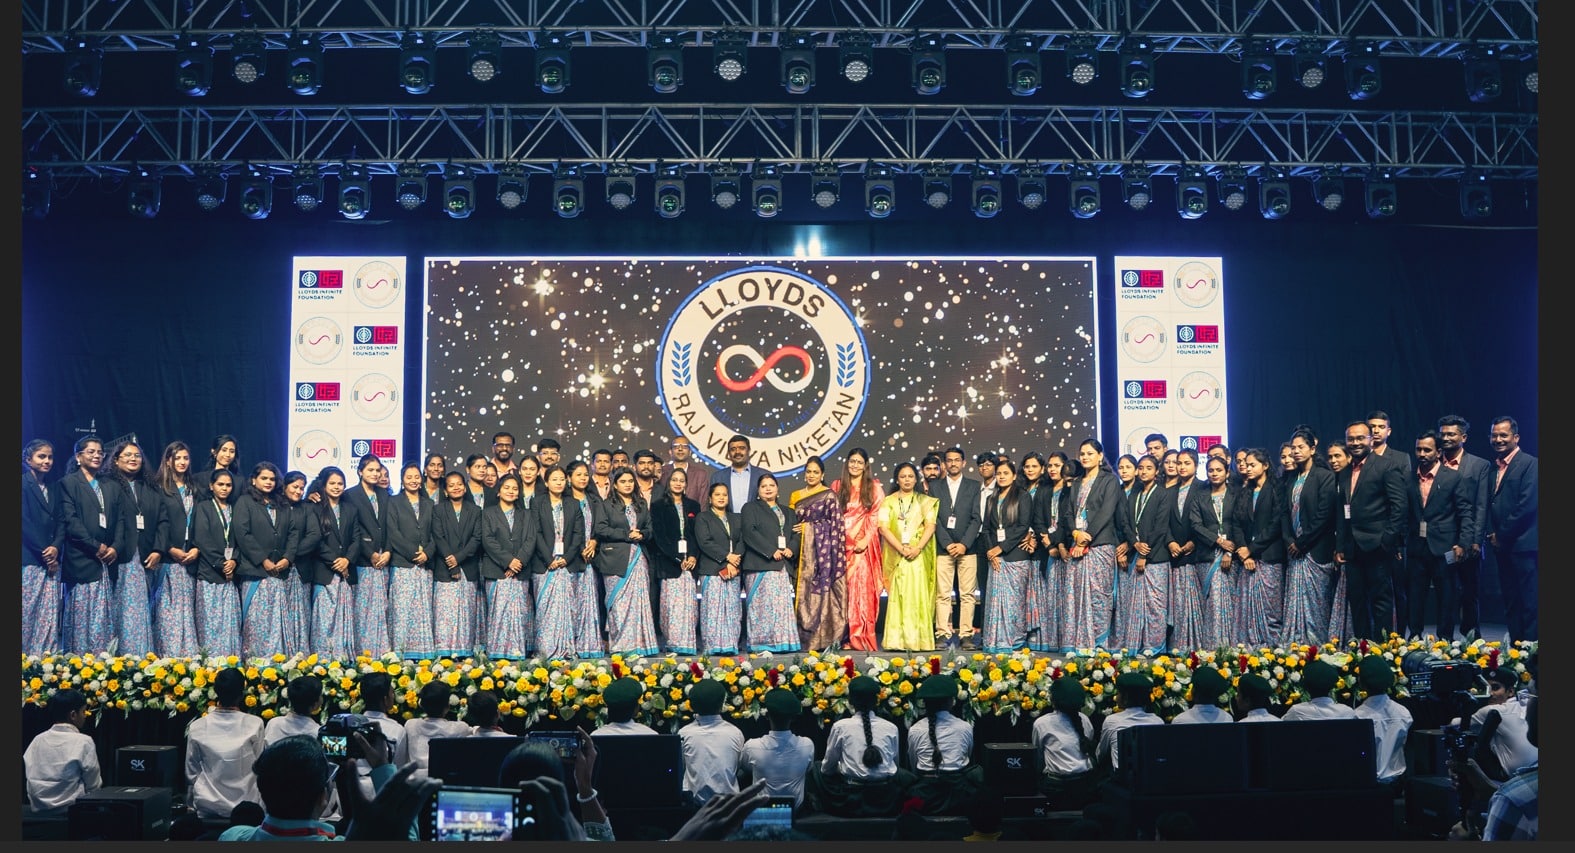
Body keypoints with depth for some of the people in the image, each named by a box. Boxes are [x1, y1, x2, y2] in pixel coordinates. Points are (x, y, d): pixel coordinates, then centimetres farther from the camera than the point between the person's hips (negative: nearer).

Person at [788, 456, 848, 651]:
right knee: (803, 590, 0)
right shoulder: (795, 496, 17)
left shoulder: (829, 495, 2)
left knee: (822, 588, -8)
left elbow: (835, 523, -5)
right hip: (803, 550, 4)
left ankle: (825, 637, -6)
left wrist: (807, 527, -9)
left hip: (823, 548, -4)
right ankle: (805, 638, 3)